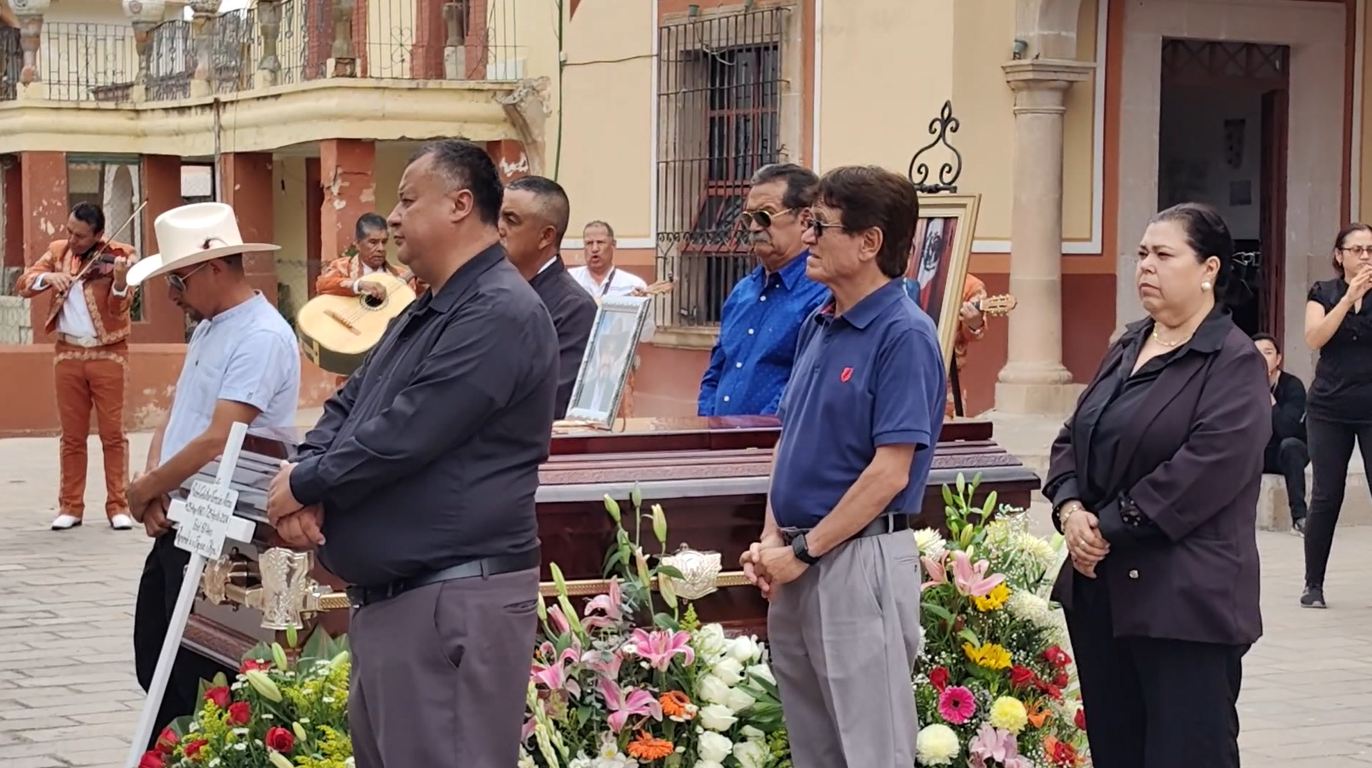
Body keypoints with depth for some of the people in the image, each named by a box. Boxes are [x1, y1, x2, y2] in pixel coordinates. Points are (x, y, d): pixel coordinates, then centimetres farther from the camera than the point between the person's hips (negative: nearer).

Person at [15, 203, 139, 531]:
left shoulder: (119, 255, -8)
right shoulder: (57, 250, 5)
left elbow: (119, 309, -17)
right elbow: (23, 285, -1)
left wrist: (120, 281, -38)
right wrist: (47, 276, -21)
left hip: (108, 353, -3)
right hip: (68, 353, 3)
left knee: (113, 432, 0)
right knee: (72, 434, 8)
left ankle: (118, 506, 5)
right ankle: (70, 506, 13)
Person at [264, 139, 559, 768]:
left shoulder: (499, 313, -17)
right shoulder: (423, 314, 20)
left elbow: (402, 435, -23)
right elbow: (347, 405, 17)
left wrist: (303, 485, -9)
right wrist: (305, 474, -5)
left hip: (454, 600, -11)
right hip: (388, 595, 11)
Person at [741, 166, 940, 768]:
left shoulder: (904, 335, -14)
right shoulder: (817, 325, 10)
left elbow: (890, 472, -18)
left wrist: (804, 551, -14)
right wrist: (772, 541, 4)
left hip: (860, 558, -8)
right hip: (799, 562, 8)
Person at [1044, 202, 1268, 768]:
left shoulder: (1235, 364, -9)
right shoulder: (1126, 348, 15)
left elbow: (1202, 472, -19)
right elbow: (1072, 439, 15)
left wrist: (1108, 528, -15)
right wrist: (1071, 508, -5)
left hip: (1184, 597, -8)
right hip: (1100, 586, 8)